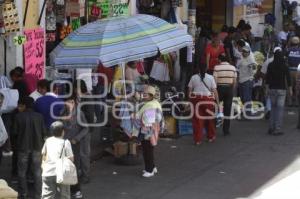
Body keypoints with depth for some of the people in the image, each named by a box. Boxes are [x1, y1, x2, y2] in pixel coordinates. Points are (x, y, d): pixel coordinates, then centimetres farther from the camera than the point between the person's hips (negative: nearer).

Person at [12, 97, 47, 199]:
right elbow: (44, 132, -3)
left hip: (23, 147, -1)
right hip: (37, 147, 1)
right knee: (37, 172, 10)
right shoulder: (39, 116, -6)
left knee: (22, 171, 14)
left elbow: (15, 132, -6)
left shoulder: (18, 117, -11)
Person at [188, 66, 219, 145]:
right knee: (209, 119, 15)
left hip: (196, 99, 0)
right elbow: (214, 91, -2)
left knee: (197, 120, 4)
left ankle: (198, 140, 5)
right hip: (208, 100, 0)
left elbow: (189, 90, 3)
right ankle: (211, 137, 29)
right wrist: (217, 102, 1)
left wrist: (190, 100, 11)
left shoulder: (193, 77, 3)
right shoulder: (210, 78, 0)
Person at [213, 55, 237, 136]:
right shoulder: (233, 68, 3)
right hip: (229, 89, 2)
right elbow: (235, 81, 3)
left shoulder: (217, 67, -6)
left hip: (220, 88, -2)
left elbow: (215, 80, -10)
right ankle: (226, 130, 7)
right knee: (228, 110, 5)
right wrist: (232, 90, 14)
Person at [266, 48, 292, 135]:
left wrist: (267, 88, 12)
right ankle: (277, 129, -5)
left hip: (272, 89, 3)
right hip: (281, 89, -3)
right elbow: (288, 78, -5)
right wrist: (290, 89, 3)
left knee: (273, 107, 15)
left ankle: (271, 128, 13)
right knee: (280, 108, -1)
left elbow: (267, 78, 3)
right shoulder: (285, 66, -7)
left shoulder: (270, 66, 0)